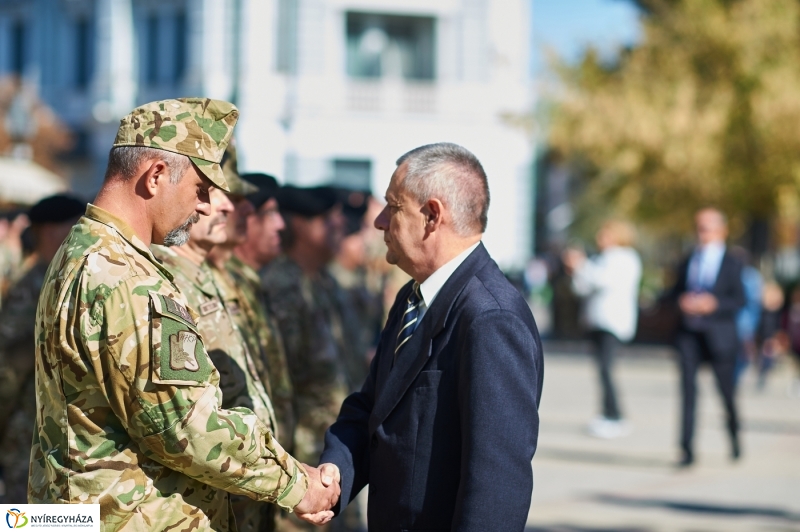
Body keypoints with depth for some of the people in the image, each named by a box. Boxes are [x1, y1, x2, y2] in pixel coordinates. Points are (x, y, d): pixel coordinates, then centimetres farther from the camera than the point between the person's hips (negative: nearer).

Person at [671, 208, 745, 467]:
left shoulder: (732, 263, 1)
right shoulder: (688, 262, 13)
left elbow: (739, 299, -6)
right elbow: (676, 291, 18)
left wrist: (712, 303, -20)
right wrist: (682, 301, -5)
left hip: (719, 335, -3)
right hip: (689, 335, 3)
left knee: (727, 392, 6)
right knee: (688, 389, -8)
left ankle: (735, 437, 33)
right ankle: (687, 450, -10)